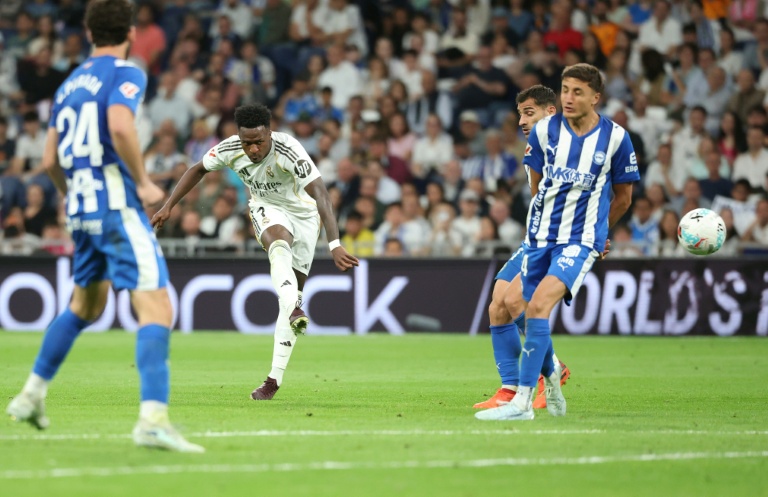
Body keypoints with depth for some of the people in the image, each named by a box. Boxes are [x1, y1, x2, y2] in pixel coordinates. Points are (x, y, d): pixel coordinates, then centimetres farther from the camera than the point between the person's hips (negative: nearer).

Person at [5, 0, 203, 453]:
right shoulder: (125, 74, -5)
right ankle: (153, 419, -29)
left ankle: (32, 395, 35)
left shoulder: (70, 85, 17)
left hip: (81, 211, 8)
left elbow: (51, 161, 19)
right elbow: (120, 126, -25)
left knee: (85, 305, 28)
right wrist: (143, 182, -15)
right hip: (118, 206, -8)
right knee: (157, 308, -14)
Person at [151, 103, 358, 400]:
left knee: (293, 294, -3)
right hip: (266, 209, 2)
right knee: (279, 243, -37)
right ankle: (294, 311, -55)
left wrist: (334, 245, -53)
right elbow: (198, 170, 2)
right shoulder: (229, 149, -20)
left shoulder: (289, 151, -35)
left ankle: (275, 378, 2)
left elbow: (320, 195, -43)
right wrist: (168, 207, 1)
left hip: (303, 214, -2)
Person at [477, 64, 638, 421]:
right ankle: (550, 372, 40)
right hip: (541, 236, 4)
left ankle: (523, 401, -25)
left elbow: (623, 196, 9)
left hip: (581, 241, -4)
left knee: (540, 305, -24)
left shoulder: (615, 138, -6)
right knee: (532, 316, 6)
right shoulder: (544, 131, -1)